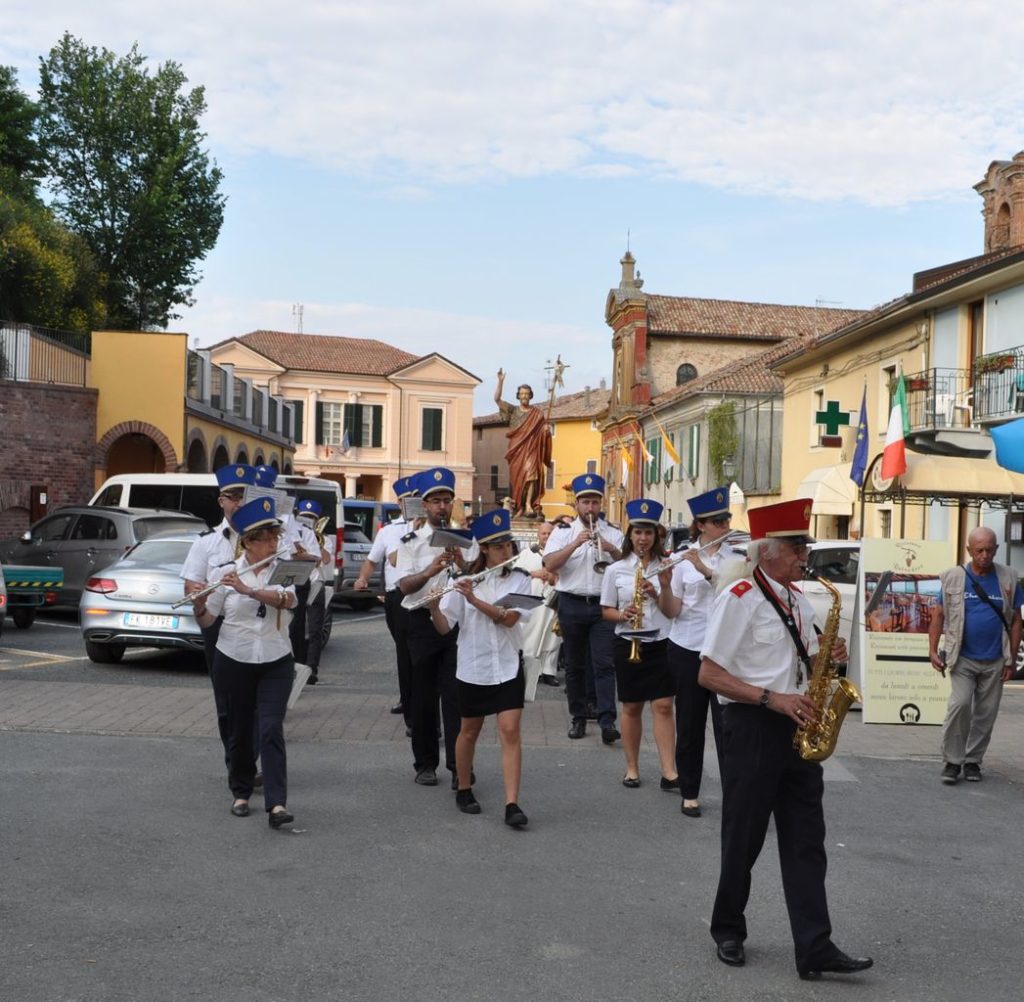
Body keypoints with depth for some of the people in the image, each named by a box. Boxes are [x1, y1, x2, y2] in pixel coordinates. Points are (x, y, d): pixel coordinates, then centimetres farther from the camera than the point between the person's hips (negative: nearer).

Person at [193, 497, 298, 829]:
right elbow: (206, 620, 0)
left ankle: (277, 804, -14)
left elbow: (286, 600, -23)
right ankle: (241, 793, 28)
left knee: (271, 730, -11)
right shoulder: (226, 573, -2)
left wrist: (247, 589, -33)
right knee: (239, 730, 10)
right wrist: (199, 604, -22)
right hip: (234, 662, 1)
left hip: (276, 663, -1)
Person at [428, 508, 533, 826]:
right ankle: (464, 790, 34)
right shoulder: (464, 582, -3)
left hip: (508, 667, 0)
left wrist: (475, 600, -25)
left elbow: (509, 618, -16)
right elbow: (444, 627, -8)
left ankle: (512, 804, -9)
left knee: (510, 731, -9)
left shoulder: (520, 580, -1)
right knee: (470, 731, 14)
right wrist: (433, 606, -28)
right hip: (472, 669, 0)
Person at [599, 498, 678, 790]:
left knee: (663, 705, -6)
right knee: (631, 707, 7)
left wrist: (657, 594, -15)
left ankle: (669, 772, -7)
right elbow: (606, 611, 4)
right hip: (628, 643, 0)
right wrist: (623, 615, -16)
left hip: (661, 643, 0)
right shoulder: (616, 570, 1)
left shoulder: (666, 566, 2)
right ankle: (632, 767, 19)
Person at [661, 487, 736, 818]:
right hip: (687, 649, 0)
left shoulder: (736, 557, 3)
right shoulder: (683, 560, 0)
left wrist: (706, 570, -24)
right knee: (690, 723, 8)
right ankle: (689, 793, 19)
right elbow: (672, 611, -2)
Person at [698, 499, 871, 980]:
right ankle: (728, 930, 26)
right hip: (752, 727, -7)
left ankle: (815, 948, 9)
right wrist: (771, 699, -21)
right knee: (743, 838, 7)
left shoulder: (797, 598, 11)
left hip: (796, 728, 7)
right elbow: (708, 674, -15)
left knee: (806, 841, 5)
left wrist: (826, 657, -1)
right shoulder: (739, 598, -12)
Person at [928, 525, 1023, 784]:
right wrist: (933, 650, -5)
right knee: (960, 705, -15)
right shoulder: (953, 578, -1)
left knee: (986, 713, 7)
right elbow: (938, 615, 3)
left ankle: (973, 761, 22)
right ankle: (952, 761, -3)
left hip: (994, 661, 2)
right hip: (962, 658, -2)